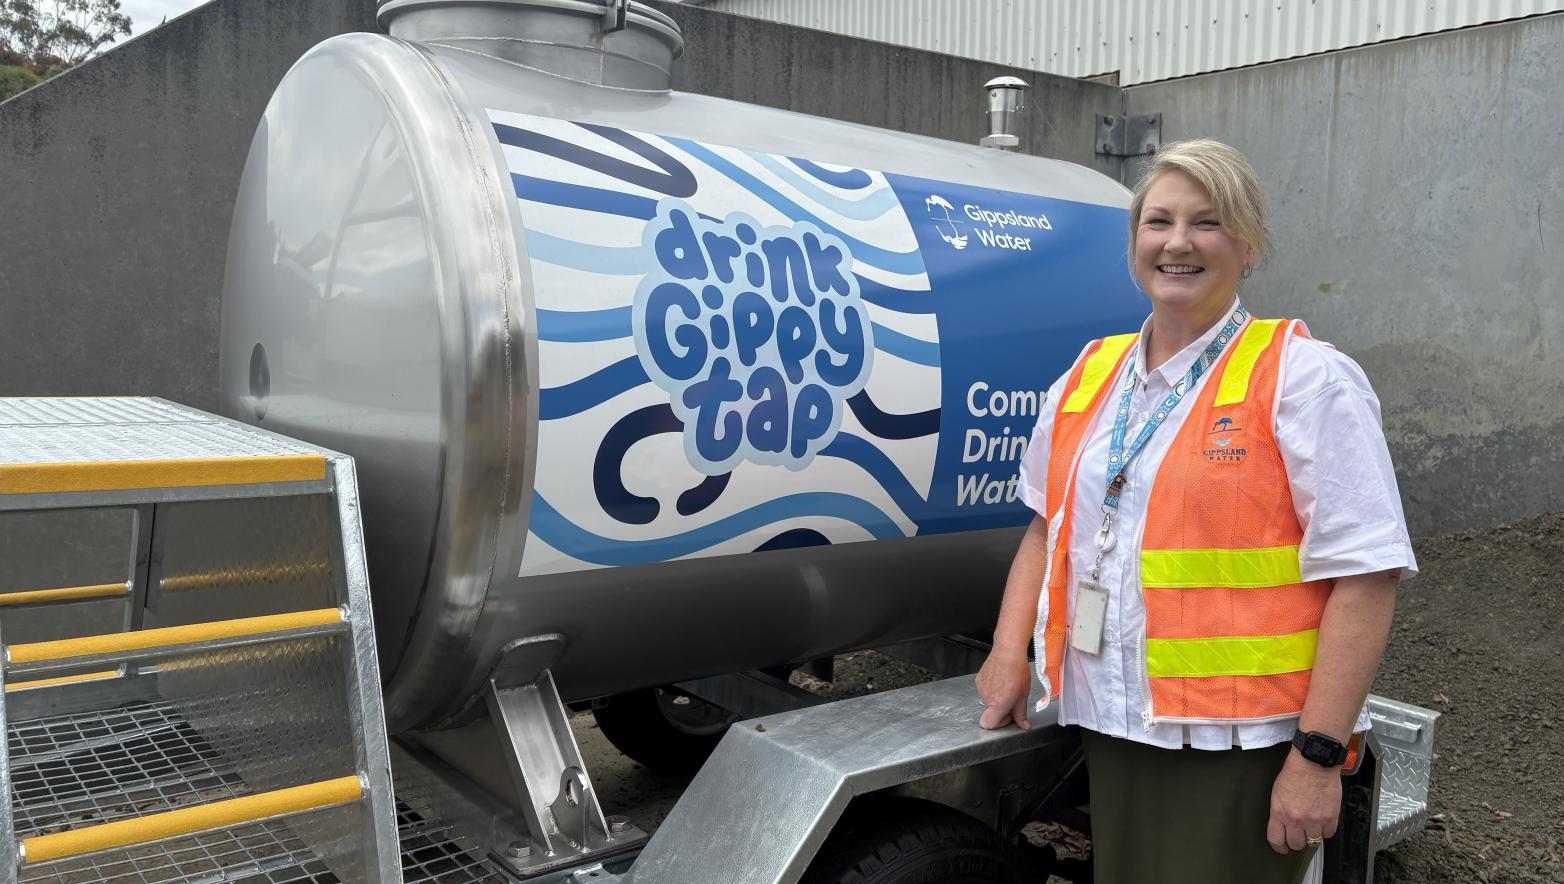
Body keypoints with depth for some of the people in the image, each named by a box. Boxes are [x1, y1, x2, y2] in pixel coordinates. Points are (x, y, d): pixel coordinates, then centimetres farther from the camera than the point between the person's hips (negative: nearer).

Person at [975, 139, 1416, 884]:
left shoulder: (1303, 379, -10)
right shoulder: (1089, 375, 7)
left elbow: (1364, 576, -13)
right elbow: (1049, 526, 17)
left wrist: (1318, 753, -18)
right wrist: (1009, 652, 6)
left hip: (1241, 745, -5)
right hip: (1113, 731, 6)